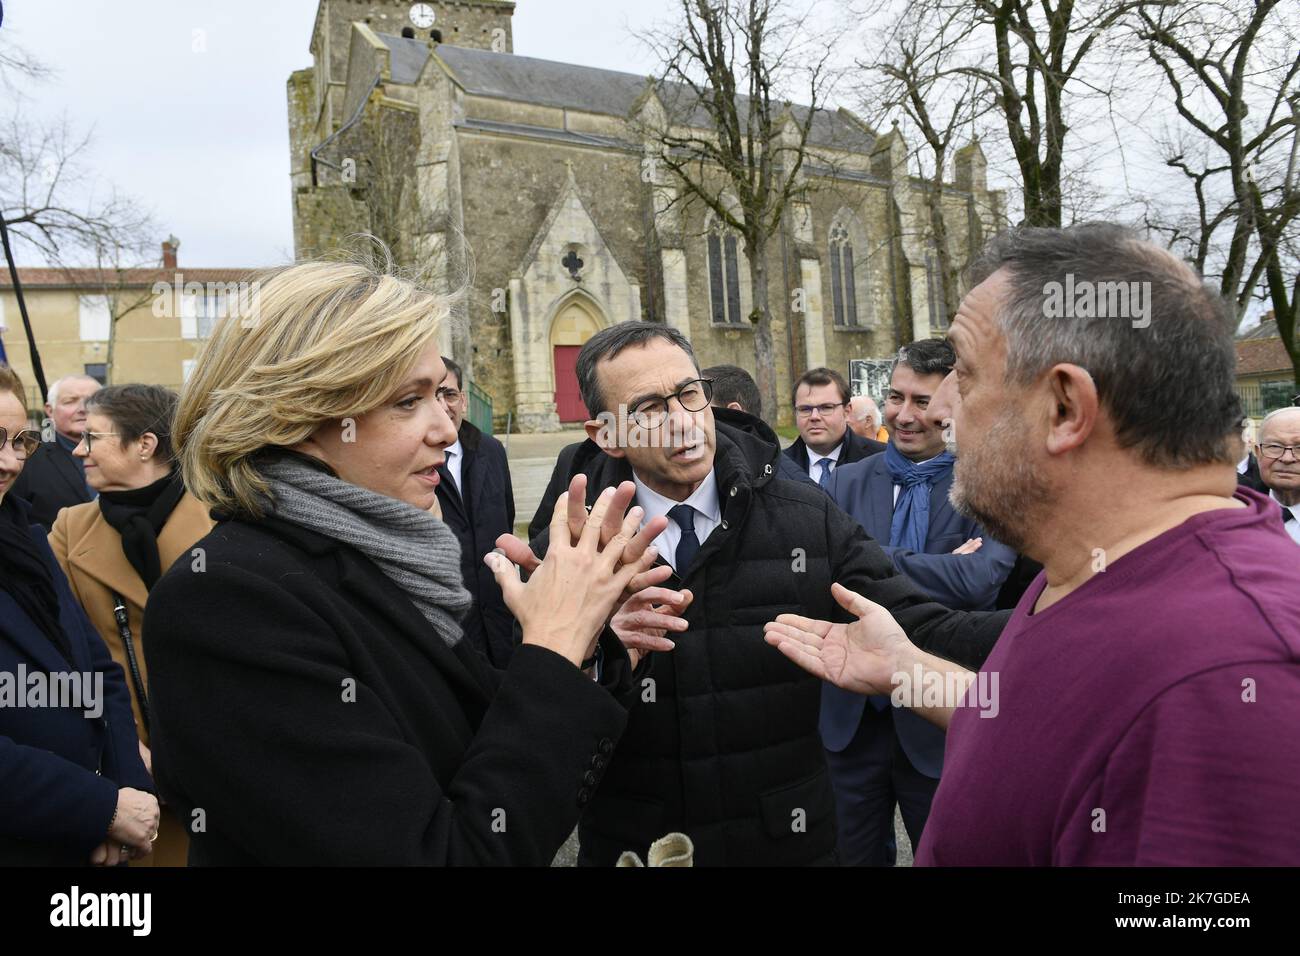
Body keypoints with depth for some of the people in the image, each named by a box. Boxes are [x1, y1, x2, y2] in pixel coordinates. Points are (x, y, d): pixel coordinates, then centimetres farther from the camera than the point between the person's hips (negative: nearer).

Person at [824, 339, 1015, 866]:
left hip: (939, 720, -3)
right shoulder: (849, 480, 1)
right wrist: (937, 571, -21)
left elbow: (978, 582, -26)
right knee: (856, 853, 19)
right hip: (852, 715, 3)